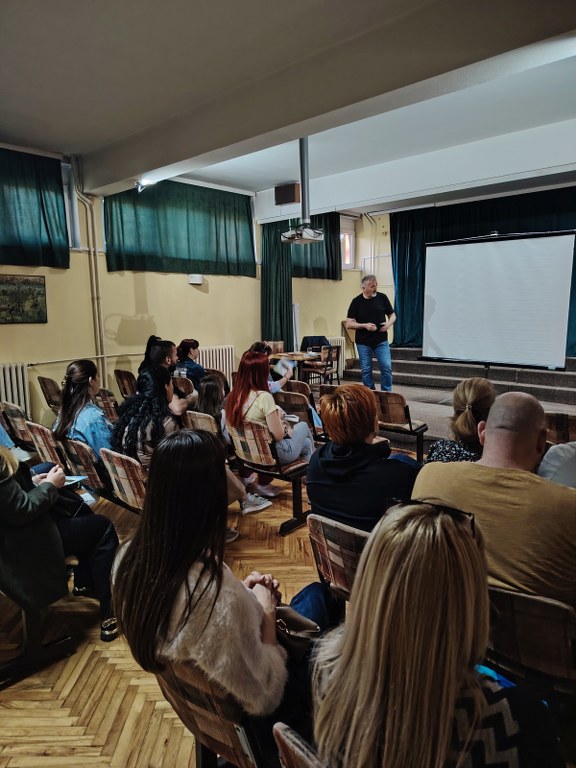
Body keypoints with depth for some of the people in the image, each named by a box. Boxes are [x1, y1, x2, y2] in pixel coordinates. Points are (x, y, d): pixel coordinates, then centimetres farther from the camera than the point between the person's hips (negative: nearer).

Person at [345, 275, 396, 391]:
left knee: (386, 367, -5)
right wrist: (365, 326, -16)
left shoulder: (382, 298, 1)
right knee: (366, 370, 6)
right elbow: (349, 324, -3)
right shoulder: (357, 302, -4)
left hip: (381, 341, 1)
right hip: (363, 342, -1)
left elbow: (392, 315, 11)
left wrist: (389, 323, -11)